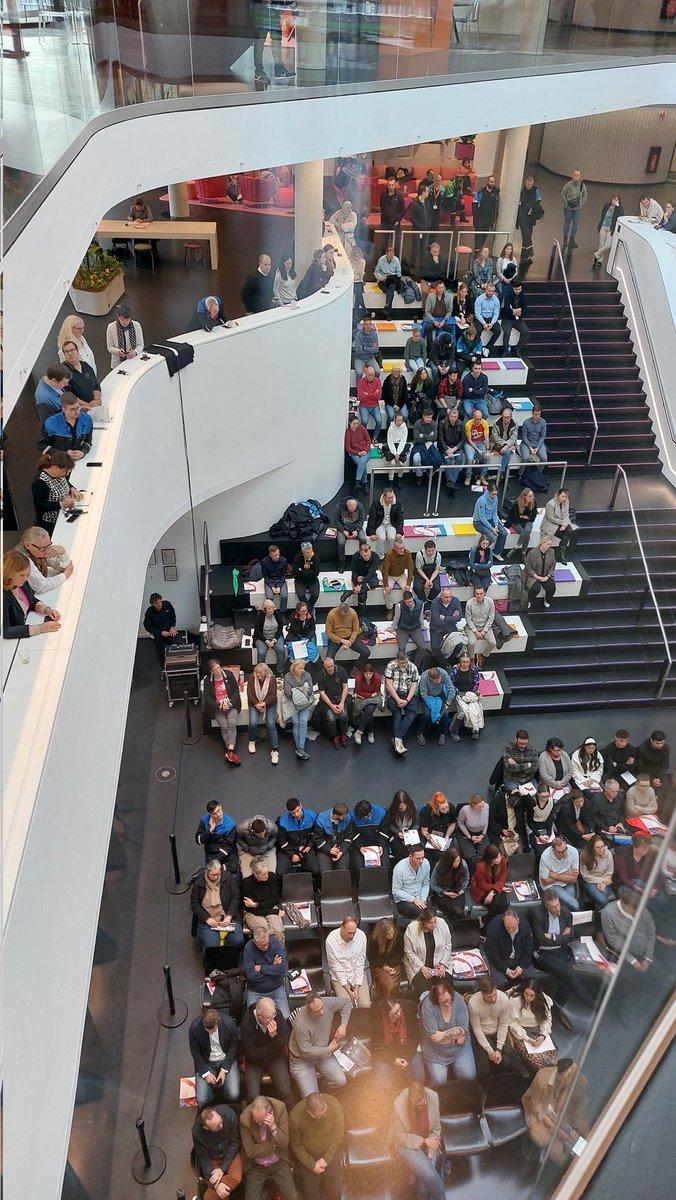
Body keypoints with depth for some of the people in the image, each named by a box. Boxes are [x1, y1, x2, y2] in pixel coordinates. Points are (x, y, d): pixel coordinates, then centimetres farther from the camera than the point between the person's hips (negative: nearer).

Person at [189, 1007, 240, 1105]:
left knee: (233, 1095, -16)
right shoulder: (194, 1028, -24)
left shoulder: (229, 1023, -25)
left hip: (226, 1059, 0)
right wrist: (205, 1073, -15)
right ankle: (213, 1085, 17)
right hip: (206, 1062, 0)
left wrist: (224, 1070, -15)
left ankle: (220, 1084, 15)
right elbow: (195, 1051, -8)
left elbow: (234, 1046, -9)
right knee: (201, 1100, -14)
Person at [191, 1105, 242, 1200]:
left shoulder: (229, 1114, -30)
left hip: (230, 1153, 1)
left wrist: (222, 1168, -21)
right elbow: (203, 1157, -17)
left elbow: (235, 1143, -16)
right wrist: (216, 1184, -24)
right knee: (215, 1189, -22)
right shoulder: (197, 1131, -29)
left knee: (236, 1178, -23)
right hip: (211, 1158, -1)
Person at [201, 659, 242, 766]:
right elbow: (207, 697, -4)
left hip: (231, 705, 0)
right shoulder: (207, 680, -3)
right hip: (217, 707, 0)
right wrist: (220, 706, -17)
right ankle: (231, 752, -23)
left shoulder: (229, 675, -2)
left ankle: (230, 751, -33)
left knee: (232, 724, -25)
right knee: (224, 726, -22)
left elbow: (236, 691, 0)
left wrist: (230, 703, -15)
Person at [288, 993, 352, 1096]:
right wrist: (329, 1050, -16)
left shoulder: (327, 1003, -22)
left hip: (323, 1054, 4)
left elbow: (346, 1002, -5)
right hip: (302, 1060, -4)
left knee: (341, 1081, -11)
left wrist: (343, 1025, -15)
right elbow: (306, 1051, -25)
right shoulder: (301, 1023, -35)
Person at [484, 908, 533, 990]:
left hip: (519, 958, 3)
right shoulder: (493, 927, -27)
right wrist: (505, 970, -20)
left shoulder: (525, 925, -15)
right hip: (499, 959, -3)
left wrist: (521, 966, -12)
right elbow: (492, 952, -20)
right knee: (500, 983, -25)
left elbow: (528, 949, -3)